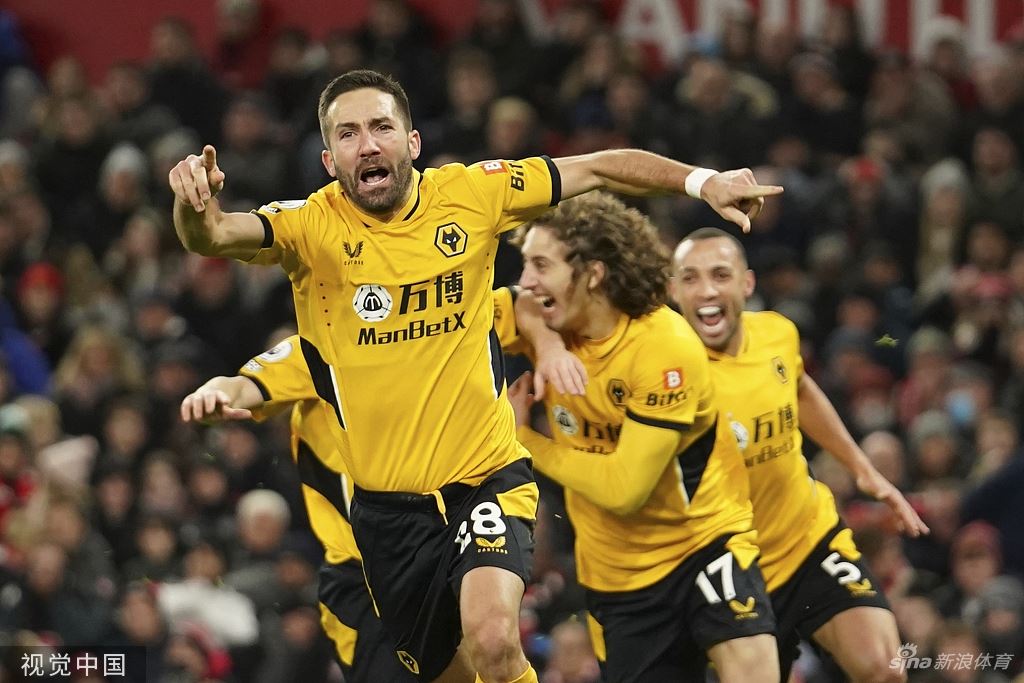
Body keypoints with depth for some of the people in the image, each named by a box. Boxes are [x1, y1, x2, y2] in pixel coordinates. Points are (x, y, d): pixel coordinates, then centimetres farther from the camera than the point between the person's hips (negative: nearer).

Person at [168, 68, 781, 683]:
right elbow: (211, 236, -26)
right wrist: (195, 205, -48)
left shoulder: (471, 193, -5)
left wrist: (702, 181, -5)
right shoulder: (311, 226, -9)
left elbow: (599, 169, 4)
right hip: (389, 502, 1)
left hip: (487, 475, -1)